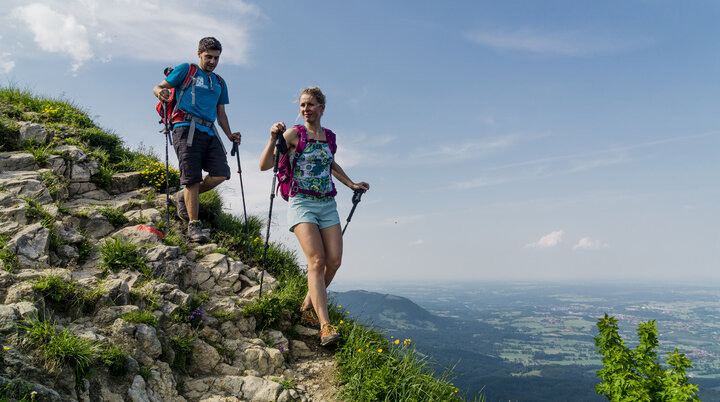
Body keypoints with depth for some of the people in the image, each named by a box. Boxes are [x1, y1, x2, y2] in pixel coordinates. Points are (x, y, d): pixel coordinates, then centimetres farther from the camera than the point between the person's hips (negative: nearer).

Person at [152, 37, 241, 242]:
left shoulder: (220, 83, 27)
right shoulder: (186, 70, 12)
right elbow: (158, 88, 7)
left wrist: (230, 135, 14)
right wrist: (161, 92, -18)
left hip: (209, 132, 5)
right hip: (187, 128, -5)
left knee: (221, 173, -11)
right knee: (192, 178, -12)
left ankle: (183, 197, 11)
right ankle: (193, 225, -8)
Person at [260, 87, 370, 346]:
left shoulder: (329, 136, 12)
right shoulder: (294, 134, -2)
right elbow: (264, 166, -8)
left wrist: (352, 184, 29)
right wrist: (274, 138, -21)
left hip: (327, 205, 5)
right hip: (302, 203, -5)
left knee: (334, 261, -4)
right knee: (317, 261, -17)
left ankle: (308, 306, 19)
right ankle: (325, 326, -20)